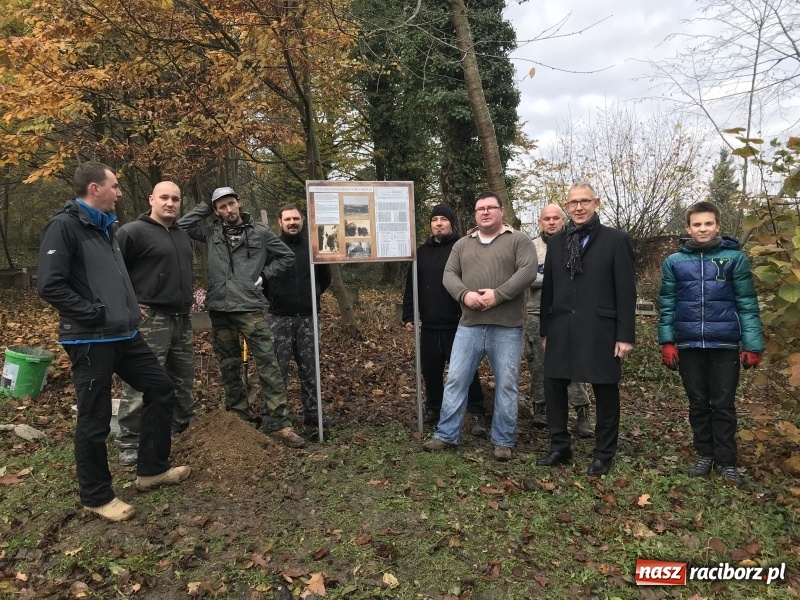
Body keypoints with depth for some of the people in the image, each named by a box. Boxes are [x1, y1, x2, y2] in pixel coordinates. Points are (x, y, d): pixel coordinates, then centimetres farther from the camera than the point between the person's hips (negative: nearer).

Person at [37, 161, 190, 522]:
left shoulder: (105, 226, 15)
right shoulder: (64, 226, -13)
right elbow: (51, 286, -20)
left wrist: (128, 309, 13)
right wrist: (95, 314, -18)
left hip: (124, 334, 9)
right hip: (90, 340, -9)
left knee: (160, 389, 13)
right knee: (95, 420, 2)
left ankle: (151, 469, 26)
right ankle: (96, 497, 20)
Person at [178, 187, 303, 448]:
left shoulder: (260, 232, 4)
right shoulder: (211, 233, 10)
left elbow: (287, 257, 10)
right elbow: (180, 227, 5)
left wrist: (264, 275, 0)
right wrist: (204, 207, 7)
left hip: (250, 308, -3)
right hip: (219, 310, 3)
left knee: (267, 363, -9)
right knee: (229, 367, 12)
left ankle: (277, 423, -7)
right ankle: (238, 419, 25)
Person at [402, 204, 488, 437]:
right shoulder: (422, 252, 13)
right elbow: (411, 286, 15)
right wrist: (408, 315, 9)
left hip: (458, 324, -5)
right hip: (429, 325, 5)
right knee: (430, 370, 14)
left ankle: (477, 414, 8)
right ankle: (432, 408, 31)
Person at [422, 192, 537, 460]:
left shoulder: (518, 240, 2)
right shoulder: (462, 244, 14)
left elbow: (528, 271, -10)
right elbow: (449, 274, 7)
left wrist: (498, 294, -19)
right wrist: (465, 294, -13)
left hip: (507, 328, -3)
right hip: (469, 326, 3)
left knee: (507, 385, 4)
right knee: (455, 380, 5)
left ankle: (503, 441, 18)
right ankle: (446, 435, 17)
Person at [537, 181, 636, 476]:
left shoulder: (616, 240, -2)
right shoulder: (556, 242, 10)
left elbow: (626, 291, -5)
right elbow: (548, 288, 11)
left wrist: (625, 335, -10)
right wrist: (545, 329, 11)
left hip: (600, 330, -4)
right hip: (561, 329, 4)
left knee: (605, 393, 8)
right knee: (553, 387, 8)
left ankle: (604, 453, 24)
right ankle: (560, 446, 25)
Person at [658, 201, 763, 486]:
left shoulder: (735, 258, -1)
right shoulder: (674, 262, 3)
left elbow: (747, 304, -1)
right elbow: (666, 305, 5)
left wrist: (753, 345, -6)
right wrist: (667, 341, -1)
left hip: (725, 344, -1)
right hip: (689, 345, 2)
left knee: (723, 404, 6)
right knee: (698, 403, 12)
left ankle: (726, 461, 19)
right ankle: (705, 454, 26)